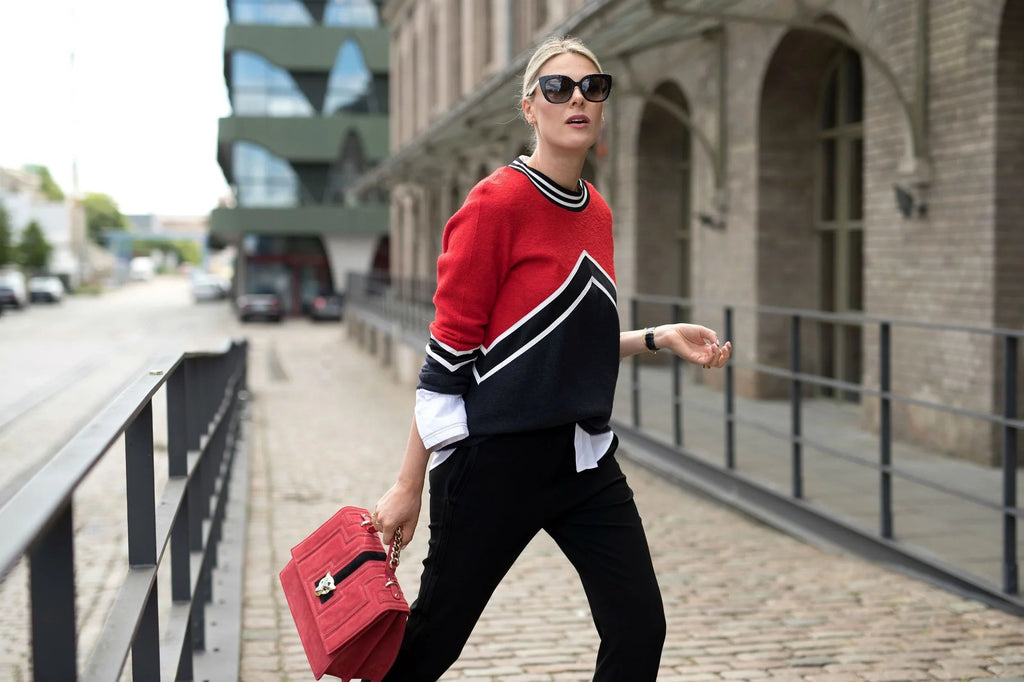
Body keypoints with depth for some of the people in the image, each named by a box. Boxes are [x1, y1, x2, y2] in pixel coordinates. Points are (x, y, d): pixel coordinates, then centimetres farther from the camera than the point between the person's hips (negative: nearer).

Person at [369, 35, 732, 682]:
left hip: (586, 456, 7)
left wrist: (660, 337, 7)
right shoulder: (497, 202, -12)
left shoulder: (597, 212, 10)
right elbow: (449, 353, -13)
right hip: (498, 453, -7)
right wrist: (409, 488, -12)